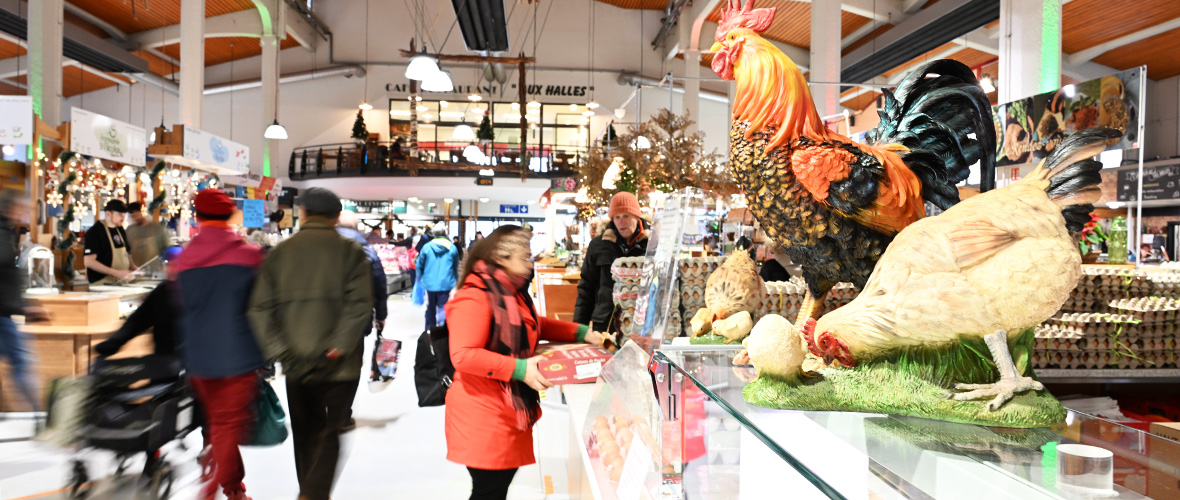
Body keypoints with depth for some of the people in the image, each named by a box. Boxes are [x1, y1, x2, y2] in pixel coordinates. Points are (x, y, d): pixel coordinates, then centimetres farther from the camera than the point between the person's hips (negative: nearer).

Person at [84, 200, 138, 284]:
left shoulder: (120, 230, 13)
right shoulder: (94, 232, -10)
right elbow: (89, 261, -16)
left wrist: (133, 268, 3)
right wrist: (117, 273, -22)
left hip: (122, 281, 7)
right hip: (102, 283, -6)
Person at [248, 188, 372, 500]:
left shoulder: (279, 252, 6)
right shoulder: (350, 251, -3)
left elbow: (260, 308, -2)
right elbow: (359, 305, -17)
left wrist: (282, 353, -4)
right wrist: (335, 350, -15)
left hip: (296, 365, 3)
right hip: (339, 366, -3)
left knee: (306, 432, 20)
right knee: (329, 433, 6)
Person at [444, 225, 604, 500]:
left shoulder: (513, 293, 12)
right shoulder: (474, 298, -20)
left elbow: (535, 325, 25)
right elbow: (463, 356, -26)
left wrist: (581, 332, 13)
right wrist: (519, 369, -29)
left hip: (511, 408, 9)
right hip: (484, 415, -9)